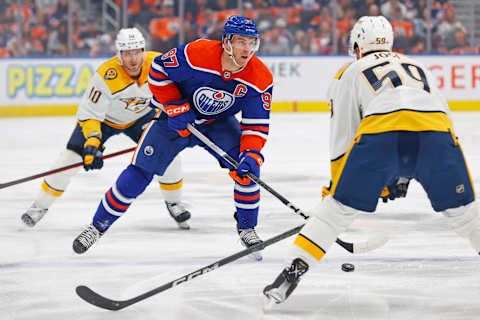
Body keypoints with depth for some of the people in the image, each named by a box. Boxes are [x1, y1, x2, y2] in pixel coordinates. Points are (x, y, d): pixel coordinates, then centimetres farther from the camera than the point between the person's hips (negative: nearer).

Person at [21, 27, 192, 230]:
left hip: (142, 115, 3)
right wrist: (92, 143, -45)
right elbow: (89, 114, -31)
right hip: (102, 117, -3)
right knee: (71, 156, -12)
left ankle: (173, 202, 9)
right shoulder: (106, 76, -36)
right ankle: (41, 205, 4)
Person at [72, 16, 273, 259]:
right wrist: (175, 107, -23)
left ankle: (246, 228, 0)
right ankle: (98, 226, 11)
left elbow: (257, 124, -19)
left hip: (218, 122, 2)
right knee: (139, 173, -6)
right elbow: (158, 71, -17)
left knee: (247, 167, -20)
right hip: (178, 118, -2)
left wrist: (251, 154, -36)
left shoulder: (260, 78, -24)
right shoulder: (196, 54, -32)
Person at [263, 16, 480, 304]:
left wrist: (336, 185, 37)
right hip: (438, 133, 2)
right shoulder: (418, 67, 39)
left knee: (339, 207, 11)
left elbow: (342, 136, 25)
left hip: (381, 132, -2)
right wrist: (403, 175, 39)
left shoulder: (351, 73, 30)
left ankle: (293, 272, 3)